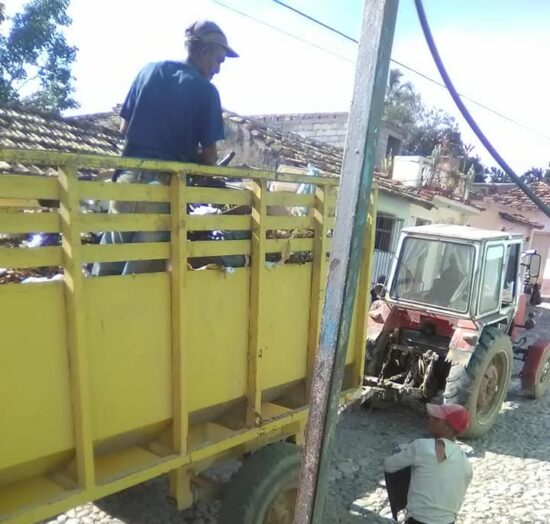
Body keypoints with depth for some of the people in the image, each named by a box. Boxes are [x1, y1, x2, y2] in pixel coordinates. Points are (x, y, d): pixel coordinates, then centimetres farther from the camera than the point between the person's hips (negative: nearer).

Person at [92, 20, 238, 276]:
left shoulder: (150, 70, 9)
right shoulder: (206, 91, -3)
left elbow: (124, 128, 12)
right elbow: (209, 157, -4)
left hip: (129, 177, 4)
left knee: (107, 262, 13)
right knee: (141, 271, 5)